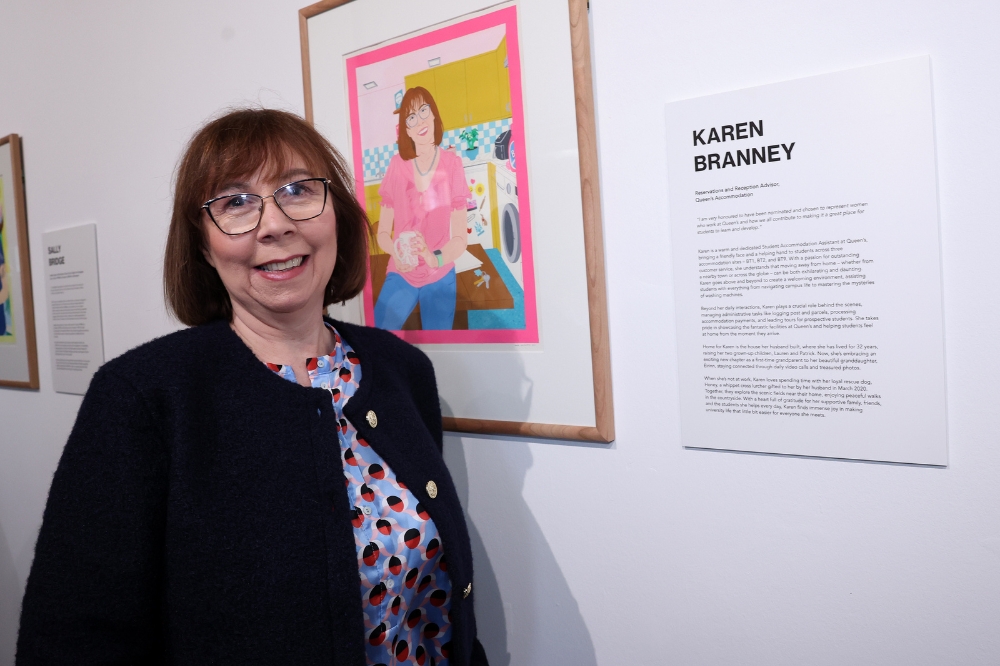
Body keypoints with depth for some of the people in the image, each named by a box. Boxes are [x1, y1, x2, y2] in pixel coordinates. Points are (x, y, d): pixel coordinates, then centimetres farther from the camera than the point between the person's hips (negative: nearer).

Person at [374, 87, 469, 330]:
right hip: (400, 276, 1)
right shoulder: (397, 165, -7)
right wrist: (396, 252, -25)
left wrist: (436, 258, -31)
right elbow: (382, 232, -3)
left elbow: (461, 237, -11)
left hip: (440, 279, -1)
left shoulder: (452, 164, -11)